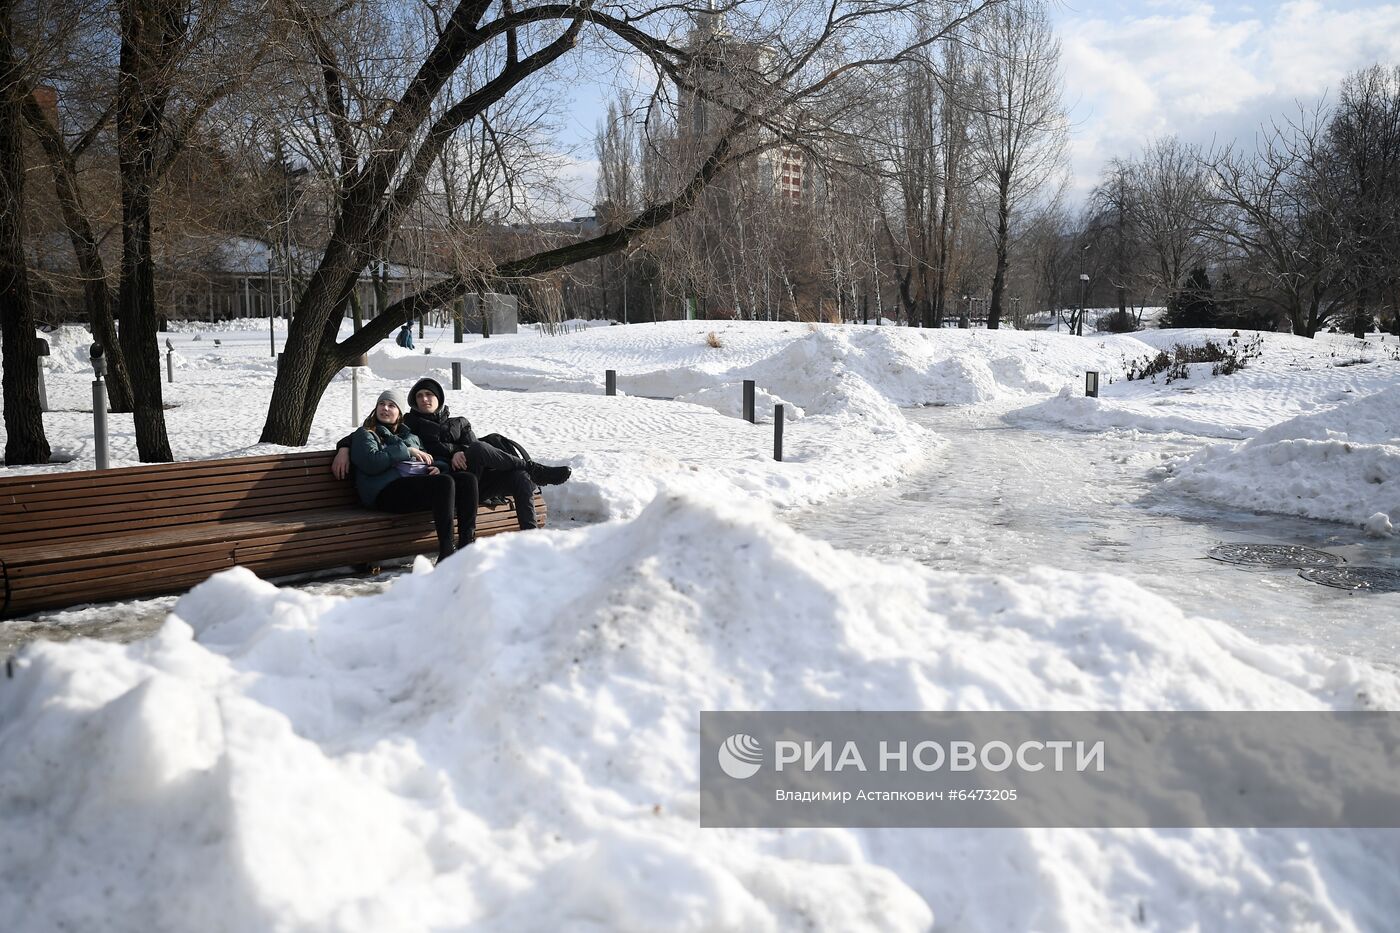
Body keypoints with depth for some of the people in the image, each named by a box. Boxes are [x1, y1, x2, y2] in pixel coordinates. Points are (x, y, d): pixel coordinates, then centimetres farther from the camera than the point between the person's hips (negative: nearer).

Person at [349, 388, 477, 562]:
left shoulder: (410, 435, 32)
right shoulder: (365, 434, 15)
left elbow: (434, 459, 32)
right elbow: (370, 463, -6)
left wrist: (438, 467, 7)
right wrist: (406, 450, -6)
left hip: (421, 481, 6)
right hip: (389, 492, -6)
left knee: (468, 479, -21)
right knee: (444, 482, -33)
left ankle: (467, 546, -30)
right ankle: (446, 553, -40)